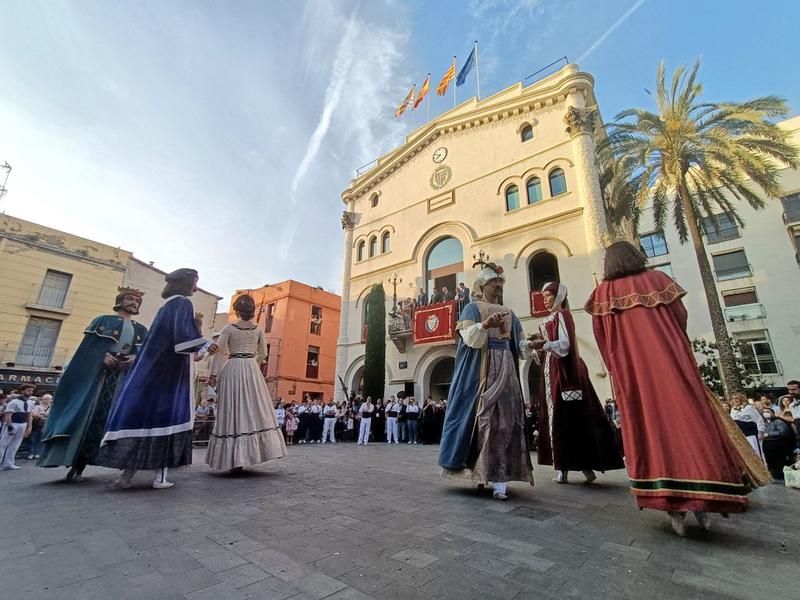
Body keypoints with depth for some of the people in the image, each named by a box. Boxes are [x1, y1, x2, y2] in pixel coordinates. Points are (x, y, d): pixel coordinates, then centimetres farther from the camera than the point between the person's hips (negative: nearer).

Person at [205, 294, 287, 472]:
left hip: (232, 369, -1)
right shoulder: (258, 329, 5)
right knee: (256, 410, 8)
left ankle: (235, 459, 5)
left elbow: (219, 352, -5)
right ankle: (254, 451, 10)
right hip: (252, 369, 2)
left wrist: (214, 374, 0)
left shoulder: (229, 328, 0)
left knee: (233, 411, 2)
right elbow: (263, 354, 10)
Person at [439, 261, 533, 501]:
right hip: (479, 371, -5)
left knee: (505, 420, -2)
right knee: (481, 418, -8)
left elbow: (518, 345, 21)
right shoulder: (472, 308, 4)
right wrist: (485, 325, -28)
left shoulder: (509, 313, 20)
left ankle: (500, 480, 2)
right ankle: (479, 471, 5)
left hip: (505, 370, 5)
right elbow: (469, 338, -13)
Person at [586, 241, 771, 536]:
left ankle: (674, 508, 4)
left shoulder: (603, 292, 5)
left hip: (632, 371, -1)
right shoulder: (658, 279, 8)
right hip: (671, 362, 1)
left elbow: (602, 337, 1)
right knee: (688, 417, 6)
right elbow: (681, 317, 7)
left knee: (649, 427, 2)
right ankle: (702, 503, 7)